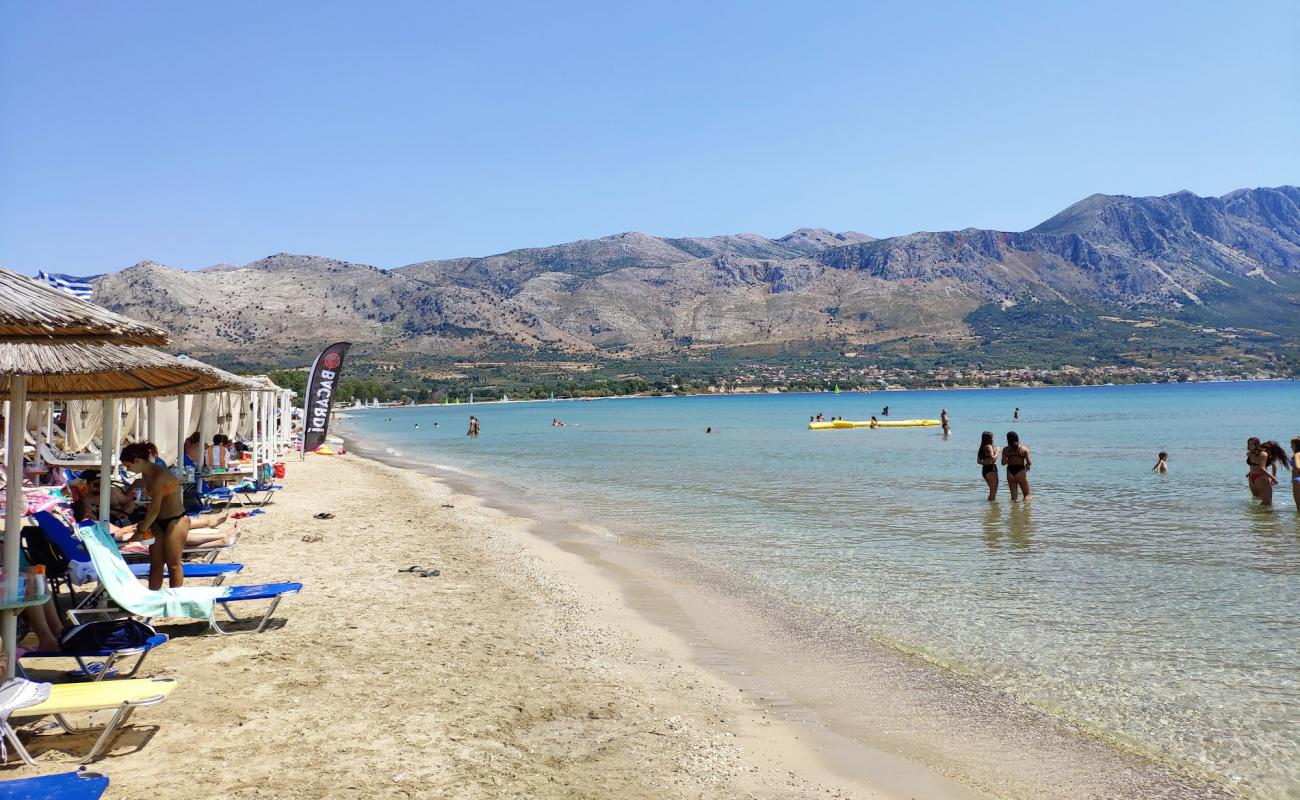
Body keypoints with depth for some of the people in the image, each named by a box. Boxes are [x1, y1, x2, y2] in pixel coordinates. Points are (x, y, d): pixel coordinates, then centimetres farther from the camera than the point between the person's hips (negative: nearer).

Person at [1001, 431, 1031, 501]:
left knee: (1013, 495, 12)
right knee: (1026, 494, 10)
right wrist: (1026, 465, 15)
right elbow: (1029, 462, -6)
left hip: (1010, 472, 2)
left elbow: (1003, 463, -3)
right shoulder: (1024, 449, -3)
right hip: (1020, 471, -2)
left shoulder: (1005, 450, 0)